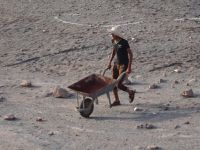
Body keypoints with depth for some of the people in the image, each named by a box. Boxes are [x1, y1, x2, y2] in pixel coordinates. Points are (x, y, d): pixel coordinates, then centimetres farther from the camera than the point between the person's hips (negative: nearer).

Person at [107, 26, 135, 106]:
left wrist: (129, 67, -23)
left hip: (124, 65, -7)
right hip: (117, 64, 7)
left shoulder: (124, 42, -19)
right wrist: (110, 62, 14)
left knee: (119, 85, -9)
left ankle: (131, 92, 18)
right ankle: (117, 100, 18)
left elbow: (130, 54, -19)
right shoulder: (114, 41, 2)